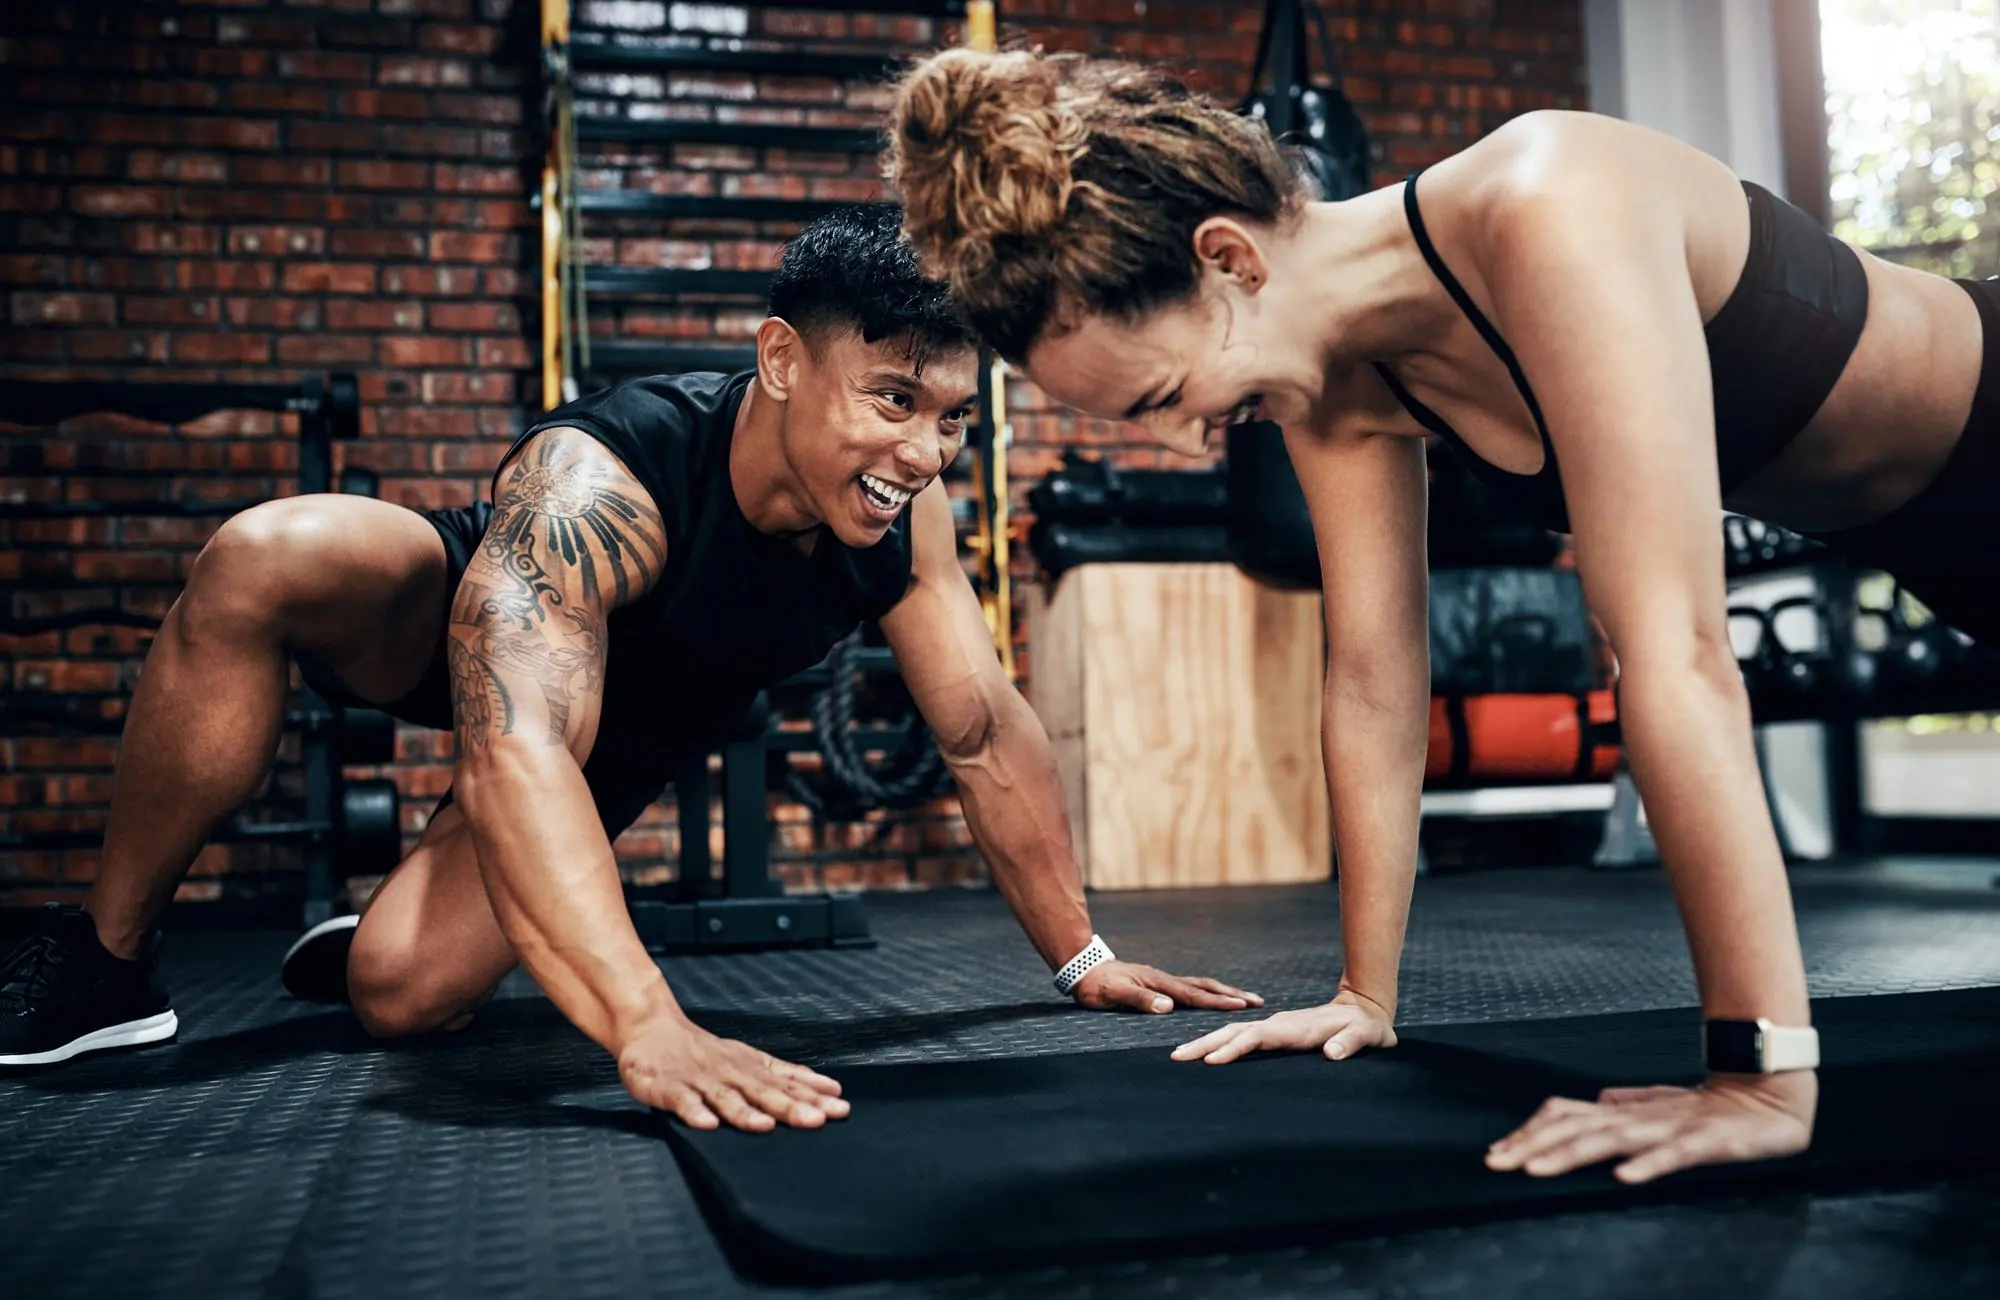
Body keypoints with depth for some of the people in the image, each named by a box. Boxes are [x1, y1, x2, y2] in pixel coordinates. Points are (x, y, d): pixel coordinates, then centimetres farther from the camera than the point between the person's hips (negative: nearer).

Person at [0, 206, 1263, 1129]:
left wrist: (1085, 957, -9)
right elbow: (512, 751, -54)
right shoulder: (597, 482, -41)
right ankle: (101, 960, -16)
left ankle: (351, 938, 24)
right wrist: (650, 1028, -64)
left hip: (621, 737, 4)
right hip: (448, 629, -3)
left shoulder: (909, 512, -25)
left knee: (406, 990, -17)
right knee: (263, 563, -36)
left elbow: (990, 733, -14)